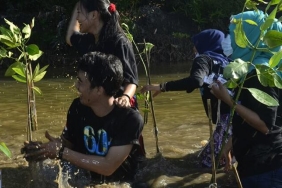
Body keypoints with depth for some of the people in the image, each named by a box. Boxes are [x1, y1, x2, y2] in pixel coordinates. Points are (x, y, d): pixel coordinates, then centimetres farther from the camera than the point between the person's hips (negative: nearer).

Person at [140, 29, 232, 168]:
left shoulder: (204, 59, -1)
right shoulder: (224, 60, 23)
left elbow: (196, 81, -22)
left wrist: (162, 87, -21)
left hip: (226, 113, -8)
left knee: (209, 160, -6)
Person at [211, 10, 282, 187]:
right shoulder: (251, 69, 10)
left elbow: (264, 124, -24)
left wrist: (228, 100, -23)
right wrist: (230, 144, 18)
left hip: (265, 166, -9)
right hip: (254, 160, 9)